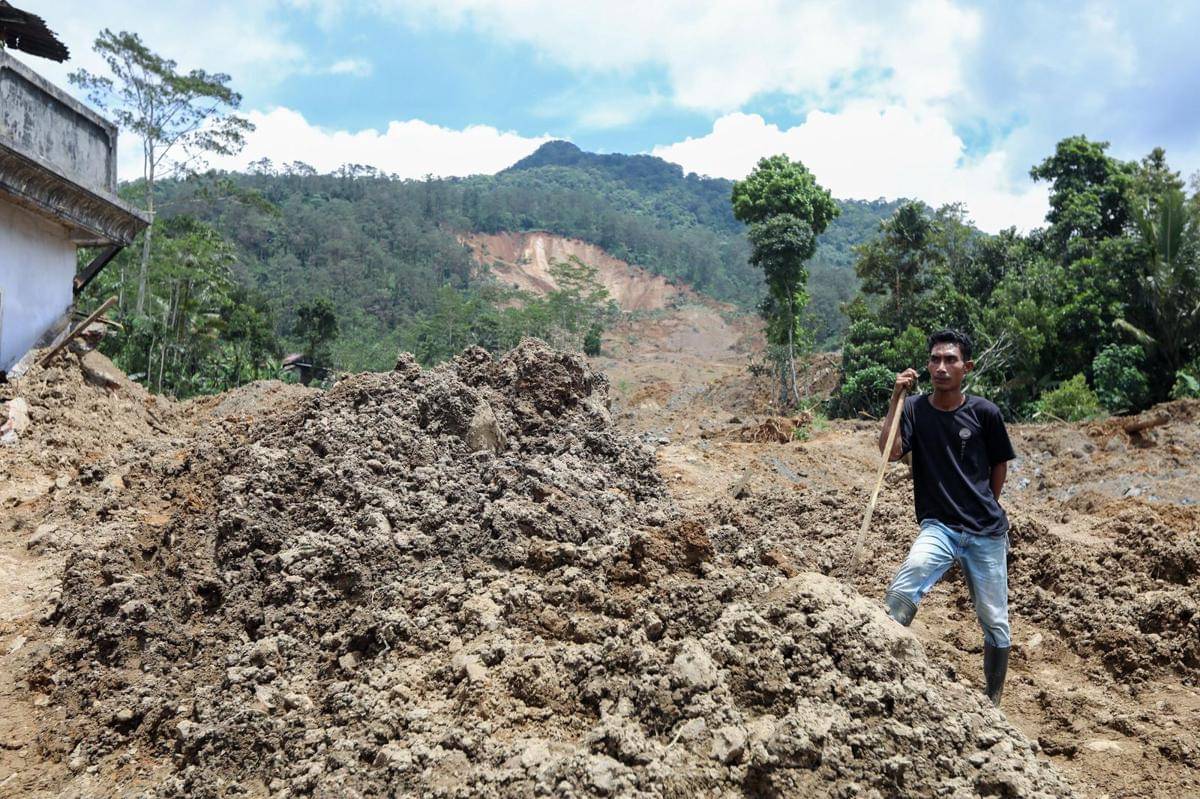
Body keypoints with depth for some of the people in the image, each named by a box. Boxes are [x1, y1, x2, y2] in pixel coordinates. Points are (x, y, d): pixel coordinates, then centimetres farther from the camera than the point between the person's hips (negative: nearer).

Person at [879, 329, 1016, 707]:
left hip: (987, 532, 1)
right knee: (899, 597, -29)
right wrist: (896, 399, -17)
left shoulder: (984, 412, -2)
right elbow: (890, 453, -17)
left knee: (995, 624, 7)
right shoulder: (915, 409, -1)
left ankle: (993, 703, 26)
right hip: (939, 527, -1)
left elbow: (1000, 465, 12)